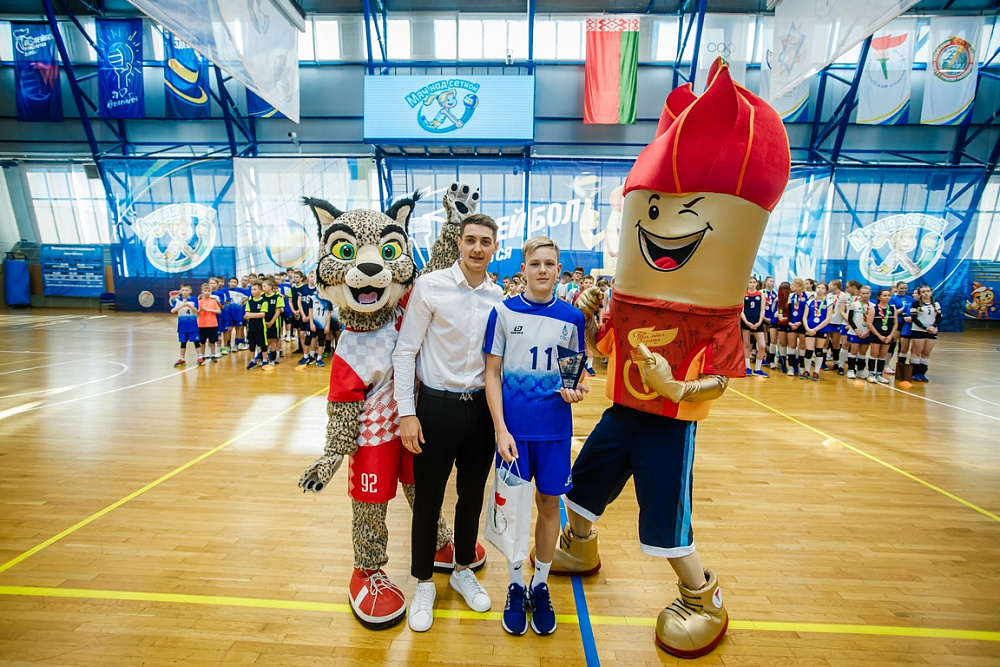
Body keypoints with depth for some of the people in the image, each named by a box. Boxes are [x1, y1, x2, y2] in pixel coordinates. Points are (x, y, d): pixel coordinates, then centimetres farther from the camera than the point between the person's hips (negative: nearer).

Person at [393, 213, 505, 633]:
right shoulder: (429, 286, -9)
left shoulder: (499, 297, 2)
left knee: (472, 495, 18)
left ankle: (464, 570, 42)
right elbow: (405, 351, -8)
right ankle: (424, 584, 34)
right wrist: (407, 413, -11)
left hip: (481, 407, 4)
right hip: (437, 405, -3)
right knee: (428, 499, 11)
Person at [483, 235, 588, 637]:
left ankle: (541, 585, 35)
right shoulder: (504, 312, -5)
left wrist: (575, 391, -12)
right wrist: (501, 429, -11)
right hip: (513, 426, -1)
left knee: (549, 502, 13)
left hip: (554, 427, 2)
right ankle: (516, 586, 34)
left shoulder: (571, 317, 1)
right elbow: (492, 373, -4)